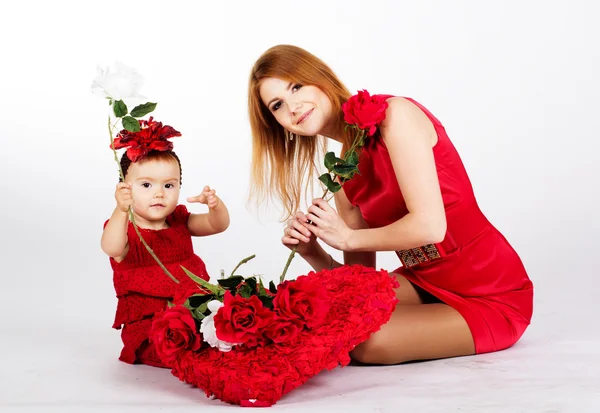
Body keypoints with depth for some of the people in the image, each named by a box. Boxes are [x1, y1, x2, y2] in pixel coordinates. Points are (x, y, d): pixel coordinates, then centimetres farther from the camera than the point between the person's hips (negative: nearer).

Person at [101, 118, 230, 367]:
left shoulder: (179, 221, 9)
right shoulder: (126, 230, -8)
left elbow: (218, 225, 0)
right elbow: (111, 248, -32)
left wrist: (215, 205, -25)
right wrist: (121, 211, -51)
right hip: (148, 325, -5)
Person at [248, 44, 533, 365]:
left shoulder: (394, 114, -16)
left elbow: (429, 225, -25)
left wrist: (348, 238, -13)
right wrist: (312, 252, -14)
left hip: (493, 297, -6)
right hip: (424, 284, 6)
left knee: (367, 342, -27)